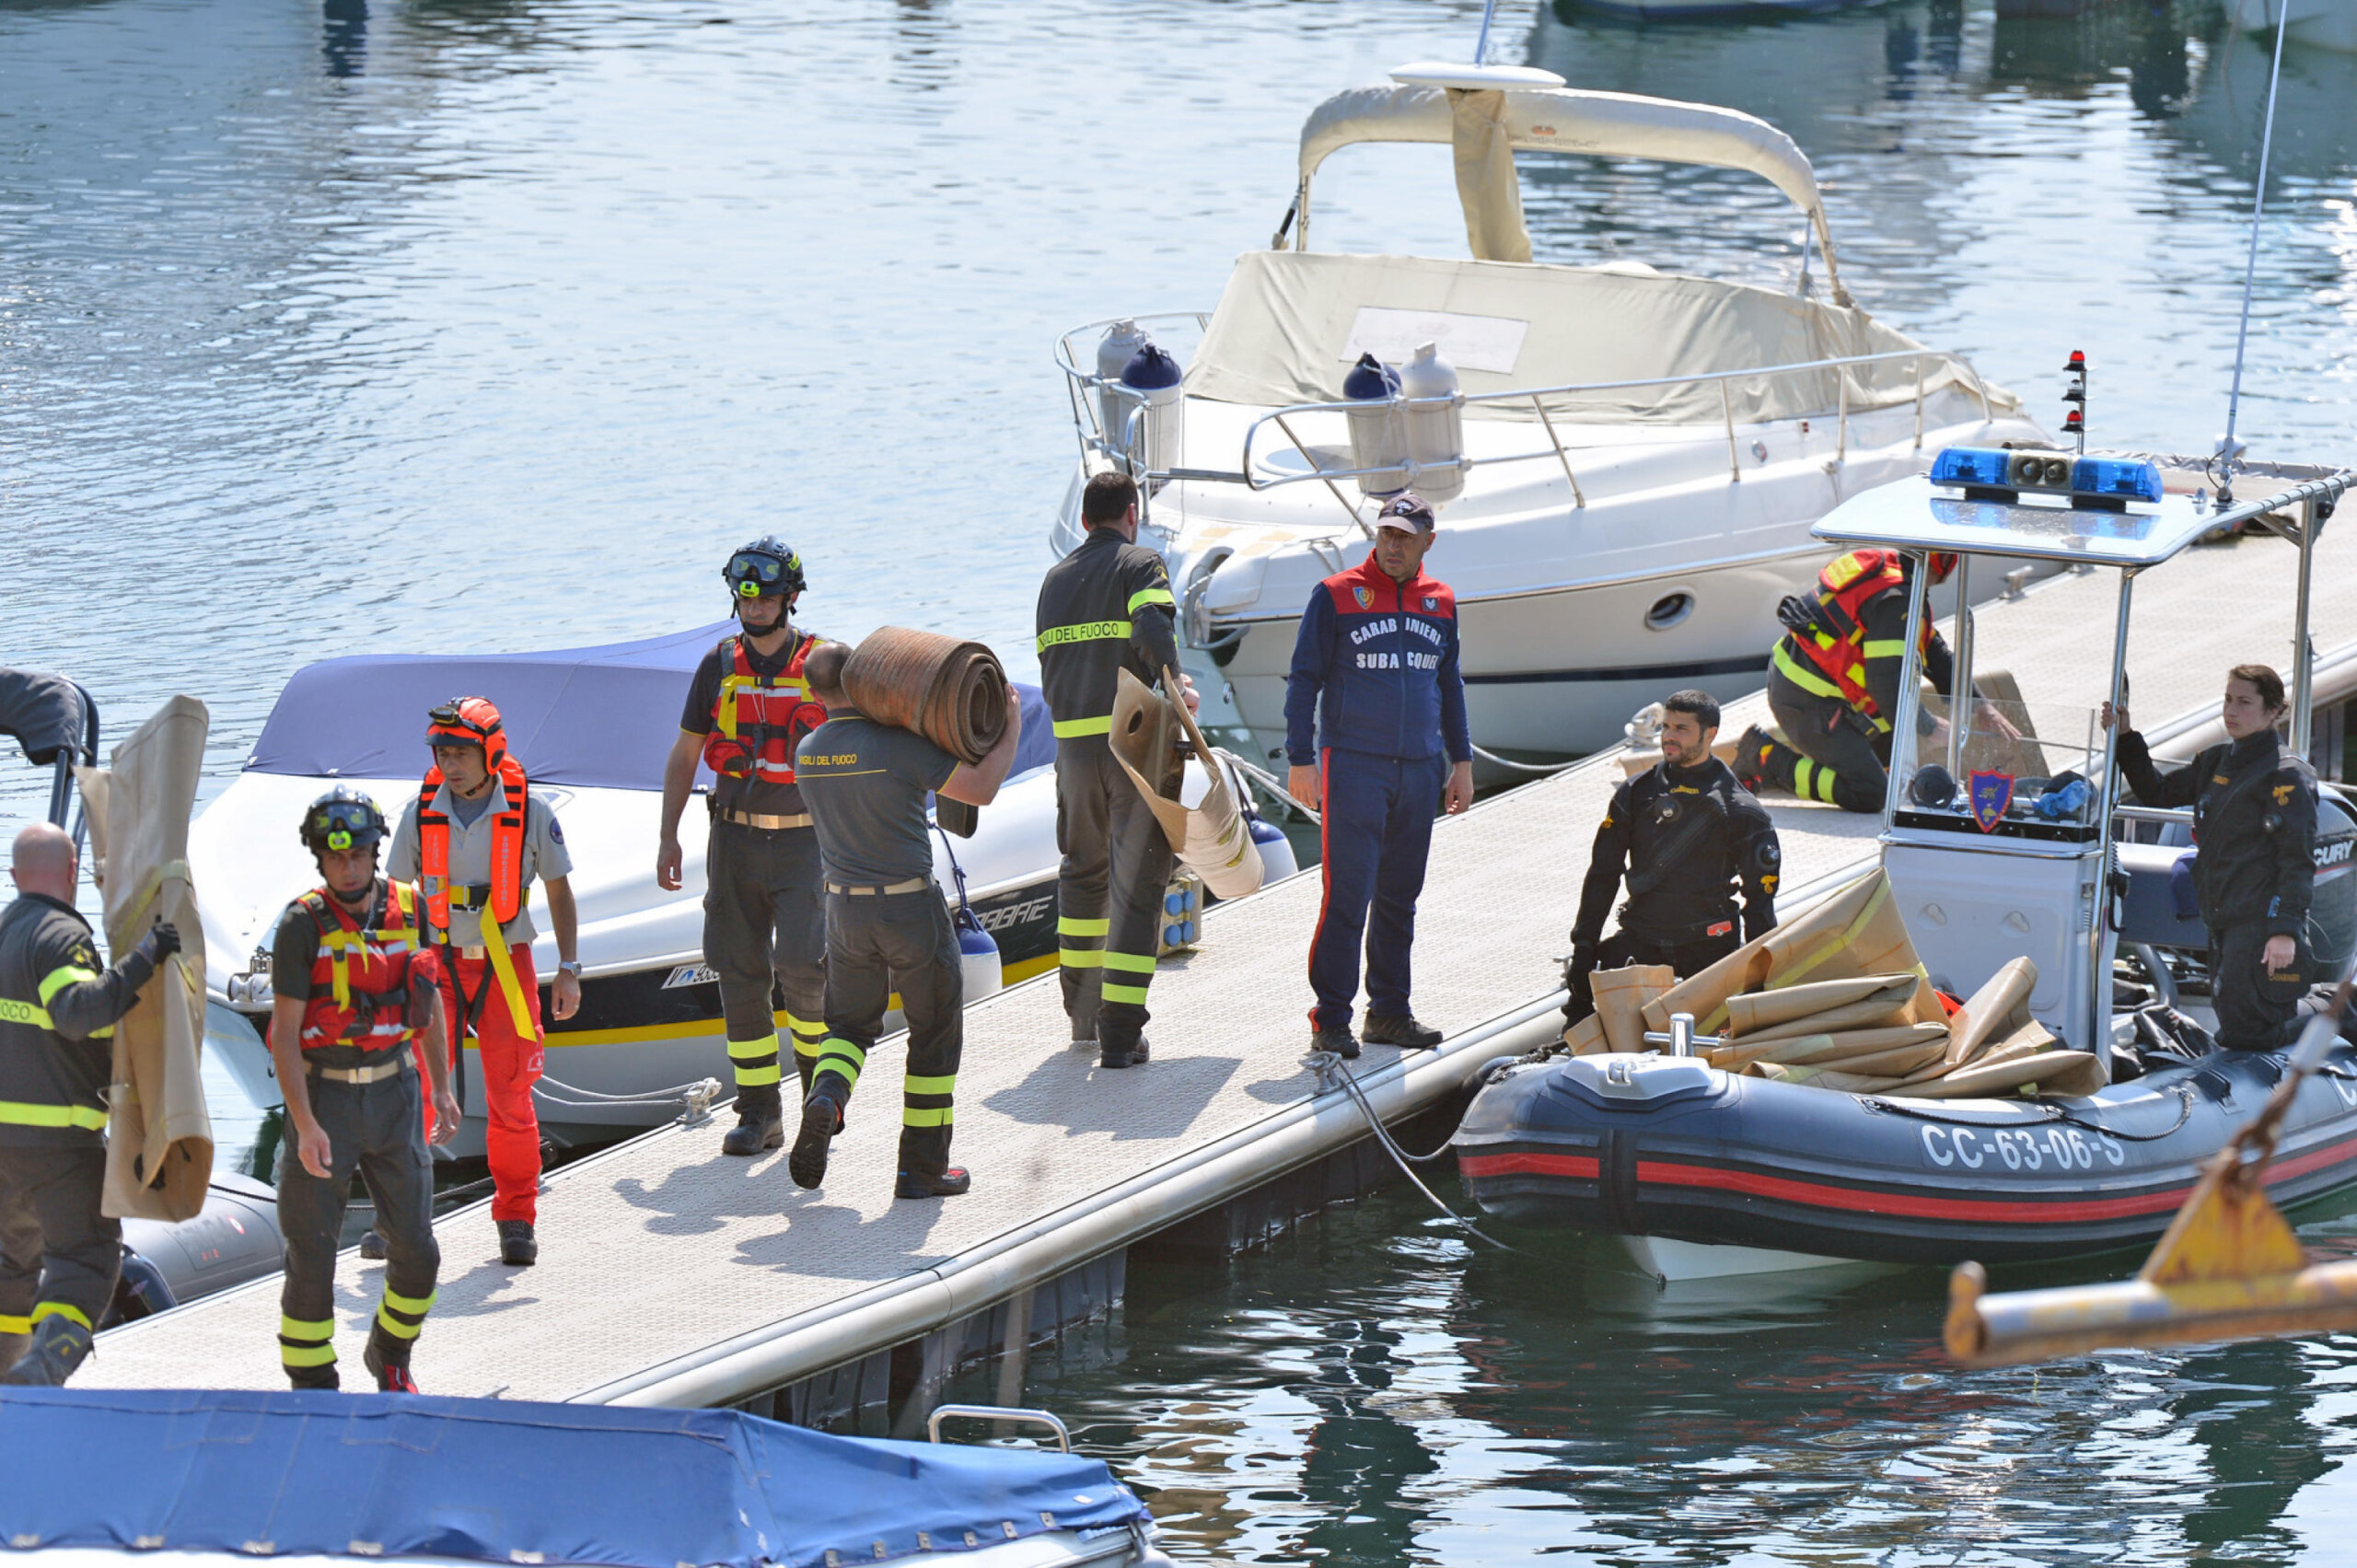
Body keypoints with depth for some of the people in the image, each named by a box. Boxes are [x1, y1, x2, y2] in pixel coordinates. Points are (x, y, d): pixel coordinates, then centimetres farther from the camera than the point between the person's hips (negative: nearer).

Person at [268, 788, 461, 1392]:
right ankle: (311, 1386, 7)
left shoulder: (409, 908, 2)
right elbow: (284, 1031, -13)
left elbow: (430, 1001, 15)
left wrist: (442, 1090, 11)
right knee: (312, 1255, -5)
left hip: (394, 1091, 4)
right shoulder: (303, 924, -12)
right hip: (325, 1094, -4)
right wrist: (305, 1126, -20)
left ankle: (391, 1356, 30)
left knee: (416, 1251, 5)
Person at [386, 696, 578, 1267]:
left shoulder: (530, 813, -5)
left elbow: (559, 892, 6)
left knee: (511, 1099, 2)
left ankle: (516, 1219, 16)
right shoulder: (420, 814, -2)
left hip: (506, 966, -1)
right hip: (437, 963, 1)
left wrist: (569, 970, 0)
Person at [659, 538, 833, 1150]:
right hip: (734, 840, 3)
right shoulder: (720, 665, 5)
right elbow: (684, 755, 12)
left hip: (803, 840, -3)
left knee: (801, 963, -17)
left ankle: (819, 1061, 11)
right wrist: (668, 837, 5)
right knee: (740, 973, 1)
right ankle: (759, 1114, 7)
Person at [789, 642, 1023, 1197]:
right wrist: (1011, 727, -6)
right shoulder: (896, 746, -19)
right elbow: (981, 789, -19)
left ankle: (825, 1099, -15)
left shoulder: (807, 753, 1)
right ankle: (923, 1166, 13)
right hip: (911, 909, -4)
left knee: (849, 1024, 18)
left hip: (846, 909, 4)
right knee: (936, 1031, 11)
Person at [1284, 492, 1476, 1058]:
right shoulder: (1337, 596, -1)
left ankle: (1389, 1011, 17)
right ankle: (1331, 1018, -7)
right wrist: (1300, 760, -7)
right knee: (1347, 894, -10)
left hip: (1419, 771, 5)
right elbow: (1304, 679, -1)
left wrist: (1461, 761, 19)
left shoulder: (1440, 603, 12)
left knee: (1400, 895, 9)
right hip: (1353, 766, -5)